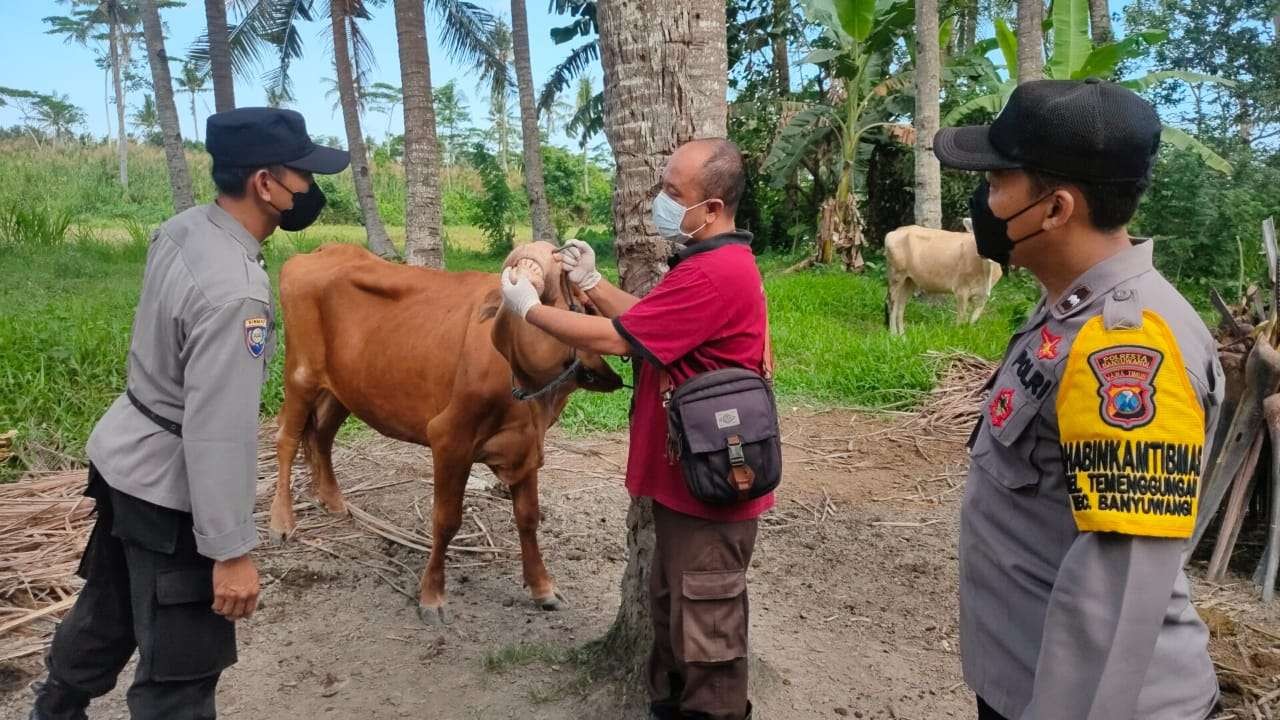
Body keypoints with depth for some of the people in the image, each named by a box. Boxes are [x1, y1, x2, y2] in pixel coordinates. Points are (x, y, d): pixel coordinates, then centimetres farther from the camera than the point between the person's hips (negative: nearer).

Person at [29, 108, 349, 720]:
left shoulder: (181, 228, -3)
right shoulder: (234, 292, -30)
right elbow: (218, 431, -29)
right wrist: (231, 551, -23)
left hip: (125, 452, 9)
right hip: (168, 487, -9)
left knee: (110, 606, 31)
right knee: (180, 668, 6)